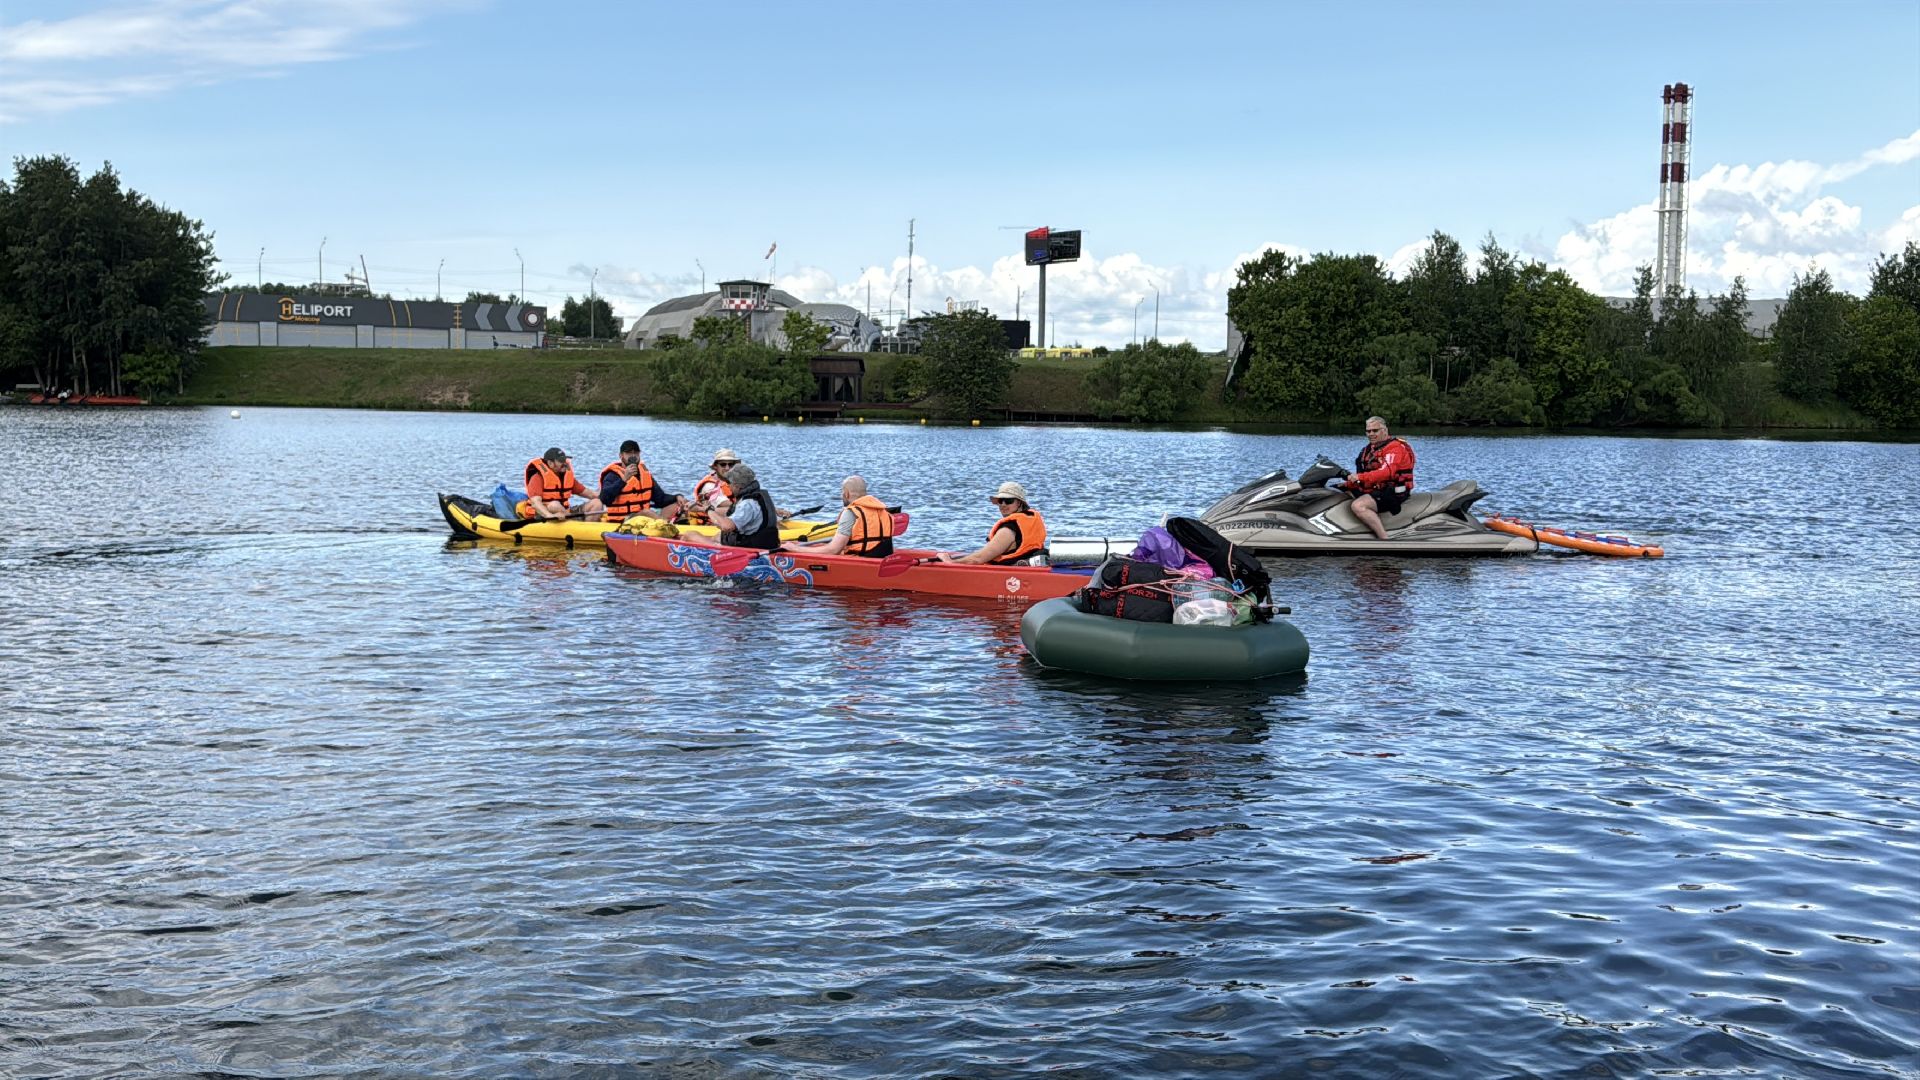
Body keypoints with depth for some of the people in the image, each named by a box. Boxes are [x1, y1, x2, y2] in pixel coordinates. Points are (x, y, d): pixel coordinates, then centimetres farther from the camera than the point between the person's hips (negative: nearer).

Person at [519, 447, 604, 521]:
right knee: (554, 505, -38)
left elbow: (587, 493, 18)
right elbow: (535, 502, -26)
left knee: (596, 503, -7)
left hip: (564, 515, 7)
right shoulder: (538, 478, -11)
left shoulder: (567, 476, 12)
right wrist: (550, 516, -44)